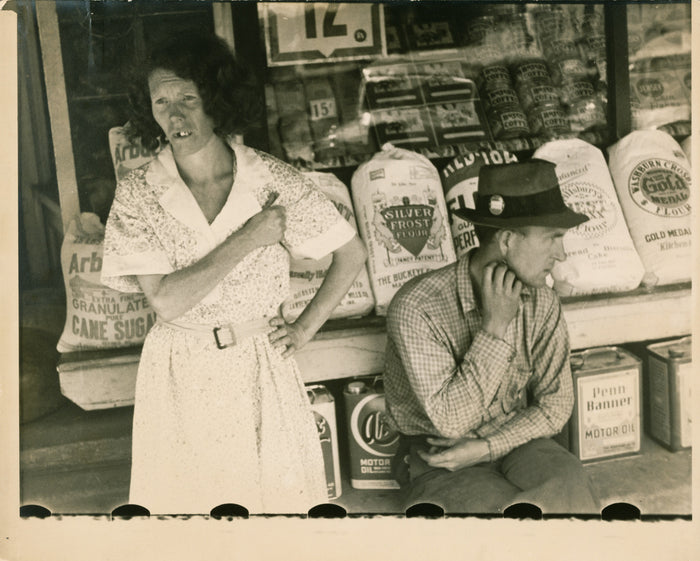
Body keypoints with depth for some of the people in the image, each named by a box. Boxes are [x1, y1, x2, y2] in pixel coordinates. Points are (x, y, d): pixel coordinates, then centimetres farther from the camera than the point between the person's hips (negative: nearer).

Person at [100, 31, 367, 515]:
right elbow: (166, 301, -18)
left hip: (261, 368, 0)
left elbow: (352, 254, 1)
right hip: (179, 376, 0)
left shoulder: (274, 180, -8)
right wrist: (247, 239, -18)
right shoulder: (137, 194, -8)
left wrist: (304, 329, -2)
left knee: (279, 493, 11)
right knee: (188, 496, 14)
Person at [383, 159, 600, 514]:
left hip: (513, 442, 5)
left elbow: (555, 403, 0)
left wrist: (485, 447, -14)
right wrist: (495, 327, -26)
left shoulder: (541, 303, -4)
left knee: (567, 481, -27)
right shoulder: (416, 308, -22)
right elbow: (450, 421, -24)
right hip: (437, 461, -4)